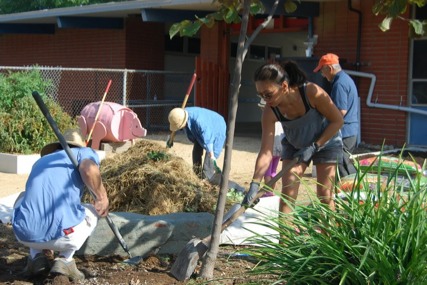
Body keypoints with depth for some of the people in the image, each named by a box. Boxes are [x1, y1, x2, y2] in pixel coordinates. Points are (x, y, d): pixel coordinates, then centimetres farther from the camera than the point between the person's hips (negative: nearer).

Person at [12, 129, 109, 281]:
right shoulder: (84, 152, 16)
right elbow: (89, 170, -12)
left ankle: (36, 256, 19)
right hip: (64, 235, -4)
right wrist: (102, 197, 6)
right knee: (91, 212, 29)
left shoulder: (41, 161, 32)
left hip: (24, 235, 4)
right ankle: (64, 260, 9)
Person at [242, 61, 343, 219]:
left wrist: (314, 146, -23)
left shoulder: (312, 93, -35)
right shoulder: (270, 111, -27)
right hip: (294, 145, 2)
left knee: (325, 196, -2)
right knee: (287, 193, -7)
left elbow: (337, 120, -20)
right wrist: (254, 185, -37)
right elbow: (265, 152, -27)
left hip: (326, 141, -2)